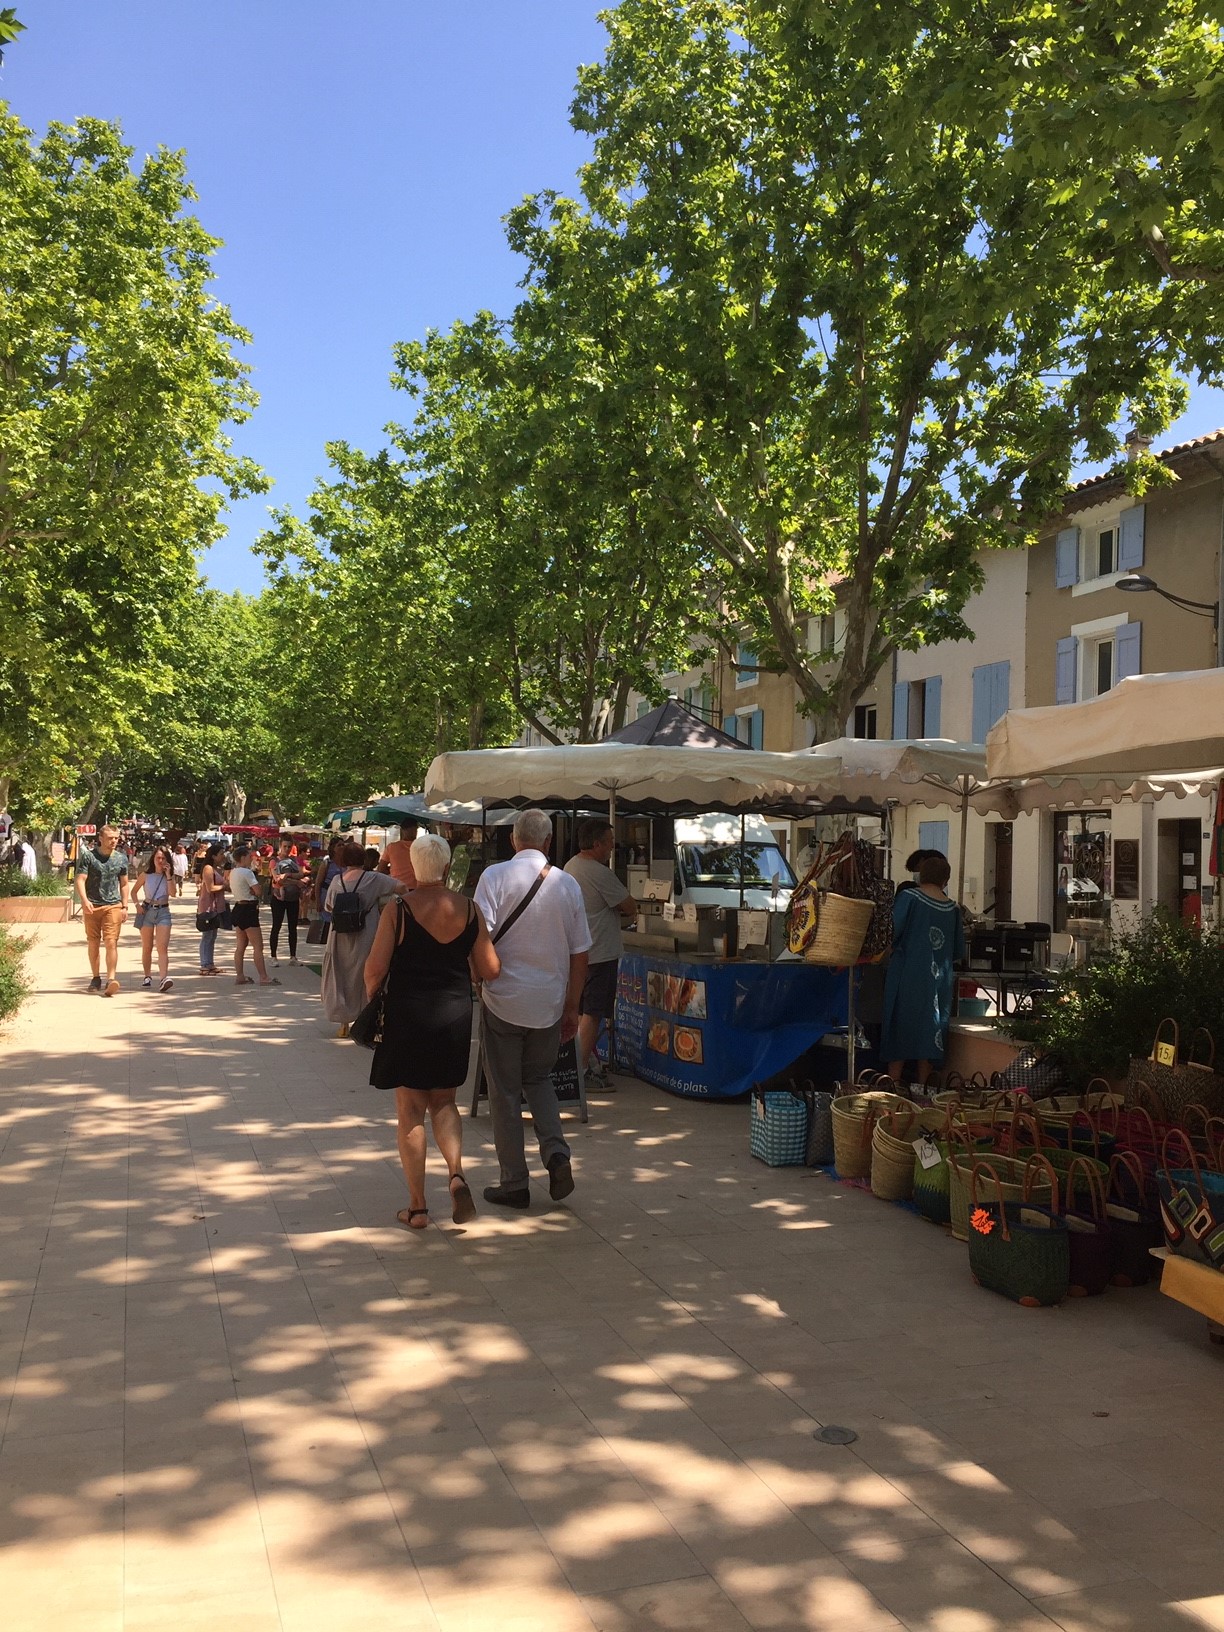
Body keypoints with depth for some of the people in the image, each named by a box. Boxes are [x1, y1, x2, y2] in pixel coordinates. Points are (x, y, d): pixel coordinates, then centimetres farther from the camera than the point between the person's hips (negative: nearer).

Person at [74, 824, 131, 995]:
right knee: (93, 943, 8)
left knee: (111, 942, -12)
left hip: (113, 906, 0)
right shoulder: (88, 856, 0)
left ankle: (111, 980, -18)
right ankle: (95, 978, 22)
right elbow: (80, 880, -6)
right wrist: (84, 900, -21)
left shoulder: (121, 858, 9)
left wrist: (124, 906, 9)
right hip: (92, 906, 0)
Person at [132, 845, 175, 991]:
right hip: (147, 911, 1)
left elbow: (172, 893, -11)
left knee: (162, 947, -14)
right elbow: (134, 892, 11)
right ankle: (147, 976, 24)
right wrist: (137, 905, -5)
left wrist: (168, 875, -14)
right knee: (147, 948, 9)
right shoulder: (145, 875, 2)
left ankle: (164, 978, -27)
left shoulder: (169, 876, 4)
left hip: (163, 912, -1)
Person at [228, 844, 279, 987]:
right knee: (258, 946, -6)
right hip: (248, 910, -10)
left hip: (238, 907, 10)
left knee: (241, 945, 13)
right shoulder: (247, 872, -17)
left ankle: (239, 976, 15)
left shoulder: (233, 872, 11)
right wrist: (260, 885, -1)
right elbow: (258, 891, -20)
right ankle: (263, 977, -5)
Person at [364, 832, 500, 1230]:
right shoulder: (469, 909, -2)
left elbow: (375, 969, -10)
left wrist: (370, 996, 10)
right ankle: (456, 1173, -5)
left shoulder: (398, 909, -10)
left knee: (410, 1110, 8)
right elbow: (490, 971, 1)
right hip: (454, 1015, 3)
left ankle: (417, 1207, 10)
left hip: (406, 1015, -2)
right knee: (443, 1101, 20)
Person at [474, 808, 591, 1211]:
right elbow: (580, 952, 5)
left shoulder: (495, 876, -8)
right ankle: (556, 1151, 1)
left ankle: (514, 1182, 12)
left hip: (503, 1000, -3)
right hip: (550, 1003, 3)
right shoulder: (568, 884, 2)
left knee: (504, 1090, 8)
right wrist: (572, 1006, 14)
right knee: (538, 1079, 22)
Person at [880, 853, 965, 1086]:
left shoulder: (909, 898, -7)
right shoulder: (952, 908, 5)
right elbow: (959, 951, 12)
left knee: (898, 1031, 4)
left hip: (907, 976, -3)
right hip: (938, 982, 3)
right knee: (929, 1032, 10)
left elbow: (891, 933, -12)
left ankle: (894, 1083, 4)